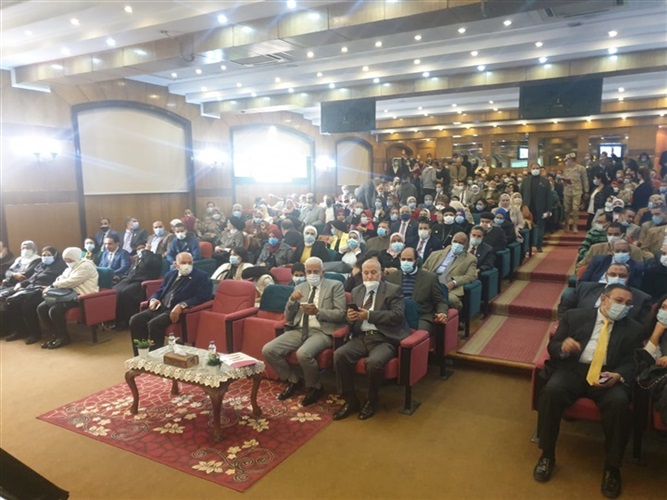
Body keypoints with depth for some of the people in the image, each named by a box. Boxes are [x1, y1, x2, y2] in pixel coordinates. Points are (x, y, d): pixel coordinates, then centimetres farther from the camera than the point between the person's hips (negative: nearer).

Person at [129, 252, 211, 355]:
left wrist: (181, 305, -25)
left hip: (178, 310, -7)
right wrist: (153, 299, 0)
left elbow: (202, 297, -13)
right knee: (135, 320, -12)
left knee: (154, 324, -29)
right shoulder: (170, 274, 21)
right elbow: (160, 291, 26)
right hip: (161, 307, 7)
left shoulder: (201, 276, 0)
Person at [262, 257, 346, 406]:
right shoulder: (300, 287, 17)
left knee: (303, 353, -35)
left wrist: (318, 312, -20)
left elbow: (340, 314, -6)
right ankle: (294, 380, 9)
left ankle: (315, 387, -4)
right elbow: (288, 317, 16)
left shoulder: (335, 286, 4)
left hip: (321, 331, -5)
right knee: (268, 350, -14)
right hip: (298, 330, 5)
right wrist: (292, 301, -5)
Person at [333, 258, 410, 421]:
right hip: (361, 337, 5)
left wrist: (369, 315, -18)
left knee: (374, 362, -33)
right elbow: (353, 316, 20)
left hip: (384, 339, -5)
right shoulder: (357, 291, 17)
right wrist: (350, 317, -7)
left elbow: (398, 315, -12)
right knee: (339, 355, -21)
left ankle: (372, 400, -3)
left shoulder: (394, 290, 1)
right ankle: (350, 401, -5)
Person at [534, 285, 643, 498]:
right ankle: (547, 455, -13)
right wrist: (563, 347, -17)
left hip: (609, 376, 1)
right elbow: (552, 346, 8)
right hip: (573, 370, 0)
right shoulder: (574, 316, 10)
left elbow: (632, 363, 6)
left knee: (619, 403, -32)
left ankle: (612, 467, -11)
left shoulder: (633, 329, 14)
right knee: (552, 391, -31)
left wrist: (619, 376, -17)